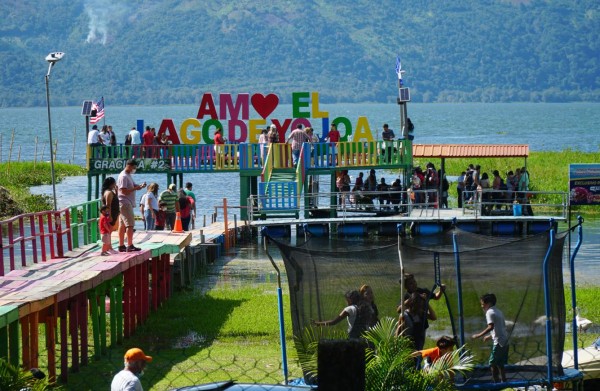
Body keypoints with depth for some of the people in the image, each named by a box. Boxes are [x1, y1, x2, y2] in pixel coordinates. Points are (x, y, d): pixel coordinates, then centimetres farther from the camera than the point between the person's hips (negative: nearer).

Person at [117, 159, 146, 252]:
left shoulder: (128, 176, 17)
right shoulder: (123, 176, -15)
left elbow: (134, 186, 19)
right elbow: (124, 191, -21)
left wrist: (141, 186, -1)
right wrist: (136, 188, -20)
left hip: (128, 203, 10)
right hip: (125, 203, -10)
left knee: (122, 225, 11)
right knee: (130, 224, -12)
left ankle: (121, 246, 13)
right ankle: (130, 246, -14)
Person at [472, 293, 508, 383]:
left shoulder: (490, 312, -9)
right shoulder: (498, 311, 18)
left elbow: (491, 327, -23)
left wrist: (479, 335, -22)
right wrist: (490, 336, 28)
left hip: (499, 342, -9)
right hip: (505, 341, 9)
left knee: (493, 363, -6)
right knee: (500, 364, 15)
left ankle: (496, 382, -9)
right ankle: (504, 381, 18)